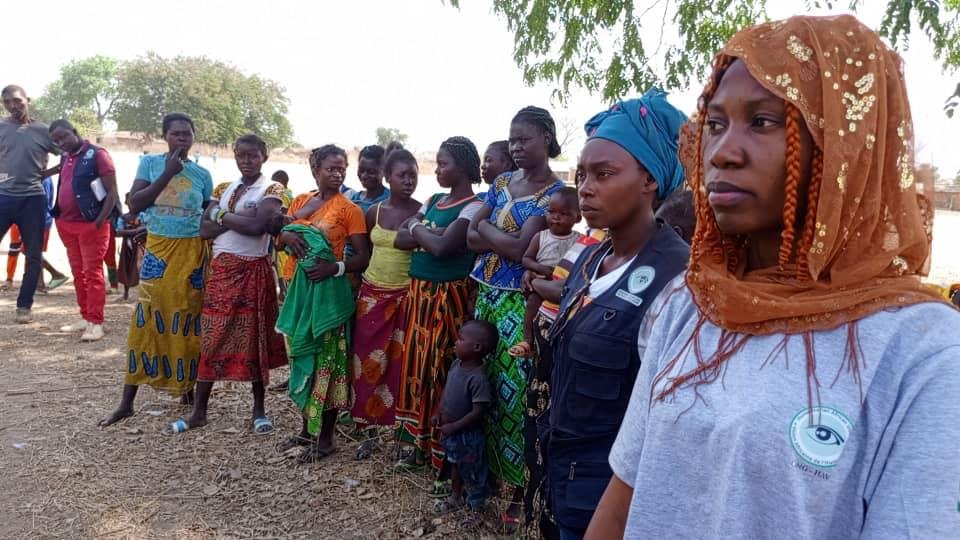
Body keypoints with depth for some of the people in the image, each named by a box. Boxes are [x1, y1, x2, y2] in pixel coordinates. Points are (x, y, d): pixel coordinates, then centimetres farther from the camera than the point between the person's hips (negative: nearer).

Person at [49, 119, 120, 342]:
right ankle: (85, 317, 20)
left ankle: (96, 323, -3)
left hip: (91, 224, -7)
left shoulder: (97, 155, -9)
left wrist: (100, 221, -17)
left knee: (92, 273, -5)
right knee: (78, 273, 11)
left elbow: (112, 192, -12)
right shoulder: (65, 158, 14)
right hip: (68, 225, 7)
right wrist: (59, 218, 13)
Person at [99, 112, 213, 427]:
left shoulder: (202, 174, 6)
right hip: (158, 250, -1)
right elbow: (134, 204, -8)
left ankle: (188, 388, 20)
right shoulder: (150, 163, 2)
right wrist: (167, 174, -14)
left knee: (188, 321, 5)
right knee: (146, 321, -1)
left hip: (192, 252, 1)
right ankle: (126, 403, 6)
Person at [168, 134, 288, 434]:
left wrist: (222, 215, -7)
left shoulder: (271, 190, -4)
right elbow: (204, 230, 1)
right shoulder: (223, 189, 11)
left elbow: (257, 227, -20)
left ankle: (259, 410, 17)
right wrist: (238, 219, -12)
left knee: (254, 339, 4)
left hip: (254, 272, -4)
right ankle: (199, 412, 16)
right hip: (220, 270, 4)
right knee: (212, 339, 7)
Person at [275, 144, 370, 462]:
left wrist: (335, 267, -24)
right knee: (300, 355, 13)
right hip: (297, 286, 6)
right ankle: (307, 428, 27)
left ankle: (325, 438, 9)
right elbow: (278, 239, 15)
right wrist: (287, 235, -8)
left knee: (326, 360, -2)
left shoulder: (348, 209, -6)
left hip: (327, 290, -6)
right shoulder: (300, 201, 11)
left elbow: (363, 257, -8)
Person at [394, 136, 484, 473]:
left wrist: (417, 228, -5)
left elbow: (442, 247, -23)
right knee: (417, 365, 12)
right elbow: (401, 240, 5)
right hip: (419, 292, 8)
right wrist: (429, 234, -11)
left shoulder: (474, 207, -11)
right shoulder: (433, 201, 14)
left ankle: (446, 455, 8)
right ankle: (420, 443, 24)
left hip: (449, 297, -8)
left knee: (443, 370, -3)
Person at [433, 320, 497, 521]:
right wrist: (439, 413, 4)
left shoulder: (478, 378, -30)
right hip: (450, 431, 8)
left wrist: (453, 427, -21)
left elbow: (477, 413, -27)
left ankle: (477, 509, 30)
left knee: (472, 473, 12)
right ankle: (456, 497, 50)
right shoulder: (456, 364, -5)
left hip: (467, 435, -8)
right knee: (455, 465, 28)